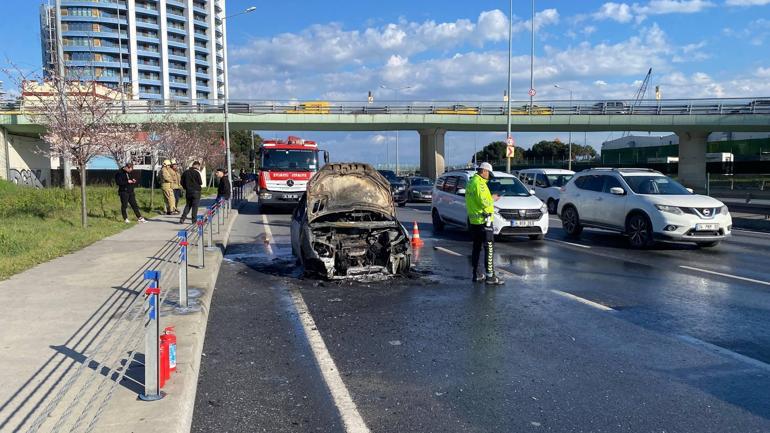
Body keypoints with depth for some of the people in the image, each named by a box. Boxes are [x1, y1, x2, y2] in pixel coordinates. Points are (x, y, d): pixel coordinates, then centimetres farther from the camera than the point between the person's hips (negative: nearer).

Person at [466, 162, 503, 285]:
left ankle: (476, 274, 19)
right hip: (483, 220, -10)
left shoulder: (470, 182, 14)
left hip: (473, 221, 10)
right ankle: (490, 276, -6)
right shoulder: (479, 183, -16)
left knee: (476, 248, 14)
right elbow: (484, 202, -22)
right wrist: (492, 199, -4)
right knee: (489, 248, -6)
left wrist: (491, 198, 14)